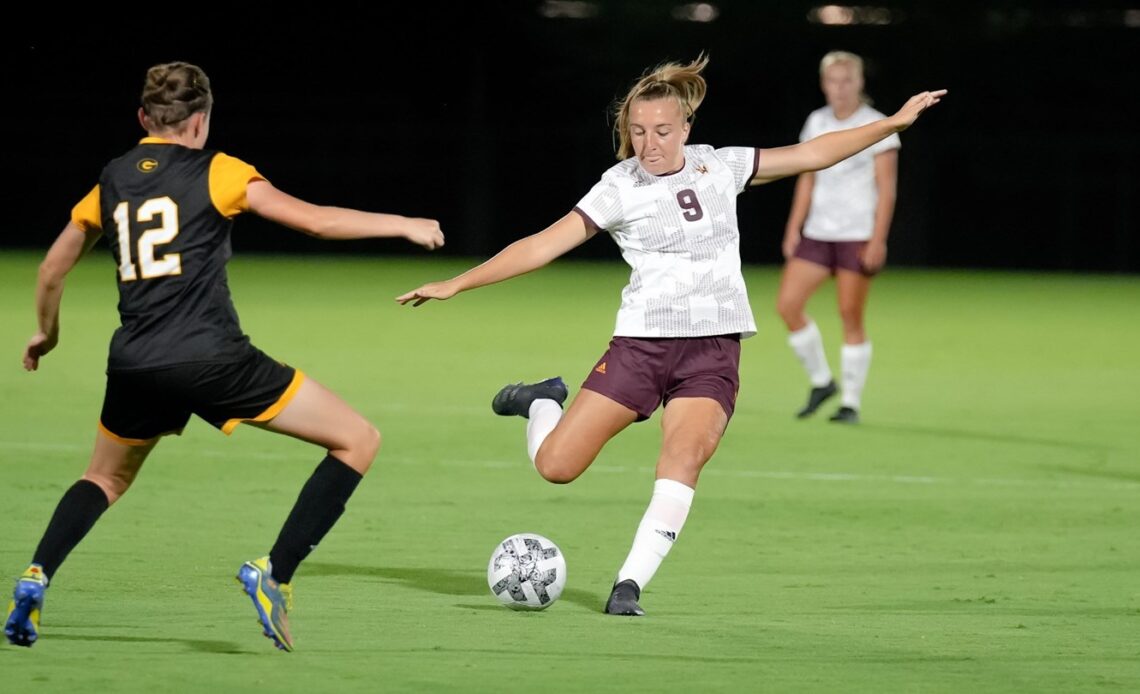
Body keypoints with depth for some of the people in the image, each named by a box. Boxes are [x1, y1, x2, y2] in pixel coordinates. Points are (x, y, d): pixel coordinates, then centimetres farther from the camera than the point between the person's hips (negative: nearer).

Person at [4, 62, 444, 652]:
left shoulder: (110, 183, 14)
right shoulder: (215, 172, 1)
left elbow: (52, 270, 22)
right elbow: (317, 220, -2)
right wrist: (404, 225, 10)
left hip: (134, 366, 5)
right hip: (211, 358, -5)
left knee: (106, 479, 32)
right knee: (358, 440, 3)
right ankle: (272, 575, -4)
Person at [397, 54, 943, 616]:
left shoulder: (720, 167, 6)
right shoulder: (619, 189, -3)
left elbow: (809, 154, 14)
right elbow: (544, 244, -7)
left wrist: (893, 124, 14)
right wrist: (457, 283, -14)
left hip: (714, 351, 1)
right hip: (642, 341, -1)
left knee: (684, 455, -25)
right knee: (556, 466, -7)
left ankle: (630, 584, -20)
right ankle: (542, 402, 28)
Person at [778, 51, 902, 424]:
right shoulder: (816, 122, 10)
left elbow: (886, 188, -8)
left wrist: (878, 240, -15)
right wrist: (794, 228, 10)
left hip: (858, 236, -5)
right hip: (817, 234, 5)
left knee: (851, 316, -5)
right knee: (788, 305, -5)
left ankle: (851, 403, 6)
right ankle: (821, 382, 12)